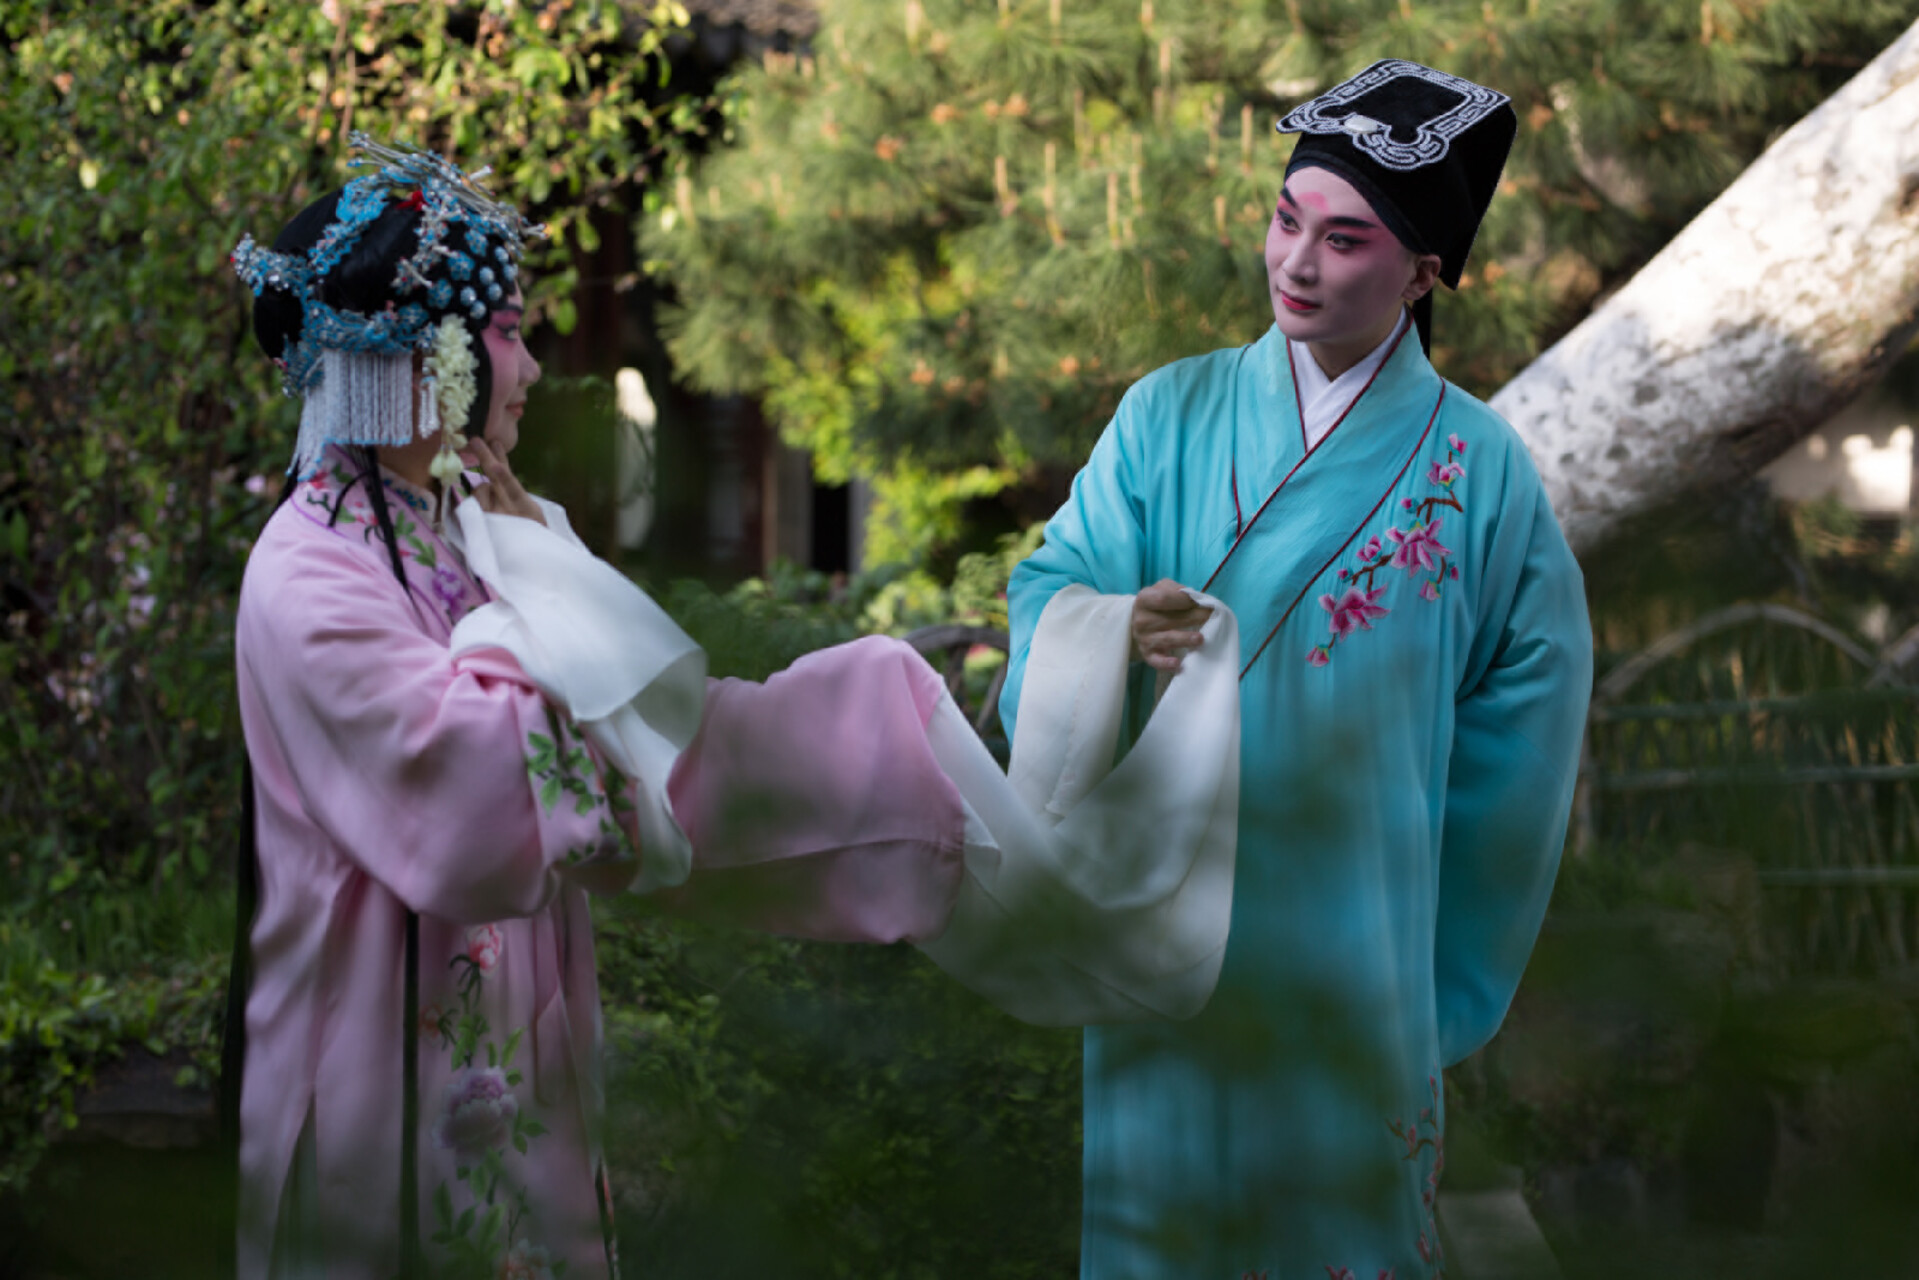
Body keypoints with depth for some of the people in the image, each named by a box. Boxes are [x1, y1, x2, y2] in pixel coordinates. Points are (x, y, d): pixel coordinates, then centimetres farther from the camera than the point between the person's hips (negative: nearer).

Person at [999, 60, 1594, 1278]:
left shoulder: (1478, 469, -2)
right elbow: (1057, 581, -7)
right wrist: (1111, 629, -32)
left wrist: (1452, 990, 3)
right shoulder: (1169, 416, 2)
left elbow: (1520, 732, 1)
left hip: (1357, 943, -1)